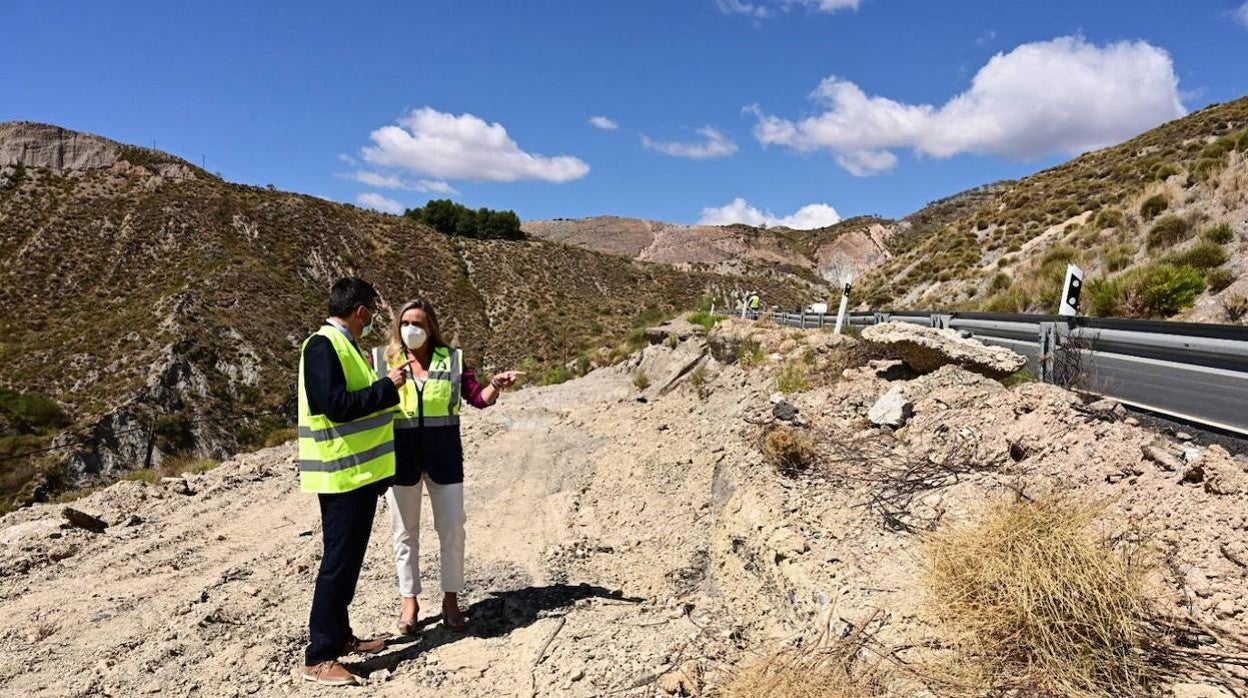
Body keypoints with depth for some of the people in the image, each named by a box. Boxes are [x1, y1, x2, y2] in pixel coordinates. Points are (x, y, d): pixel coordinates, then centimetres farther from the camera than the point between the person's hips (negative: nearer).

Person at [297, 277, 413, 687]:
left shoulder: (346, 346, 14)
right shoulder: (323, 346, -16)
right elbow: (336, 406, -26)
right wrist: (387, 387, -17)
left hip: (361, 472, 10)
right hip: (341, 475, -10)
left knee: (349, 560, 16)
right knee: (338, 563, -4)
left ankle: (339, 636, 29)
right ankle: (319, 658, 5)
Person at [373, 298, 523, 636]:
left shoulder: (451, 359, 2)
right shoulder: (382, 359, 1)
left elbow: (478, 397, 0)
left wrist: (497, 384, -19)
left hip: (444, 453, 1)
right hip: (401, 454, 0)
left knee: (452, 528, 6)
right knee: (405, 532, 10)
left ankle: (451, 599, 22)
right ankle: (409, 602, 24)